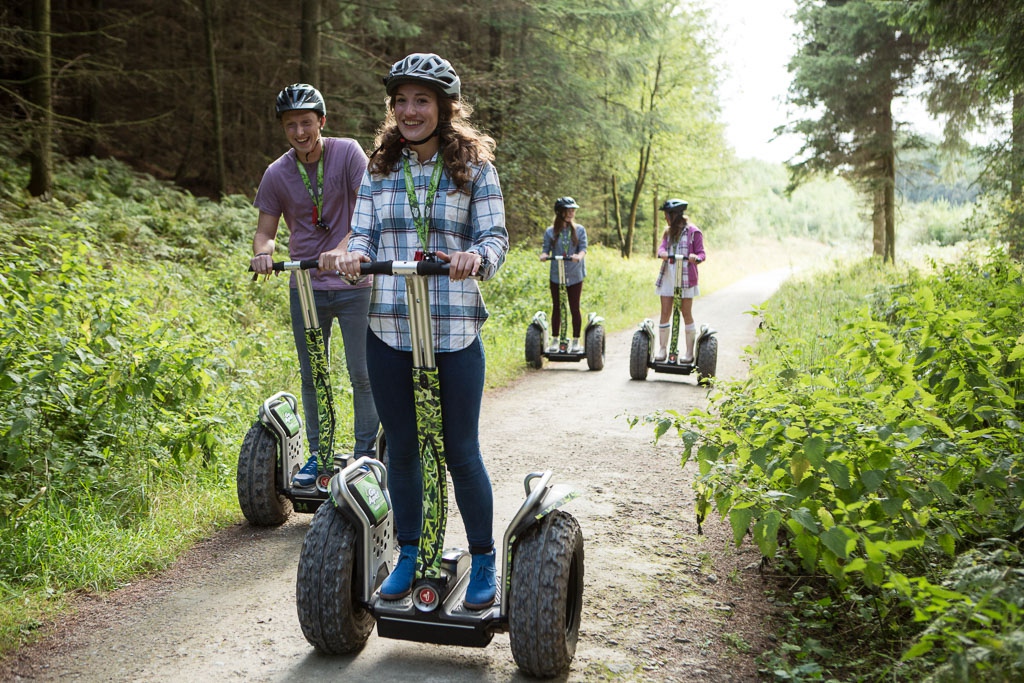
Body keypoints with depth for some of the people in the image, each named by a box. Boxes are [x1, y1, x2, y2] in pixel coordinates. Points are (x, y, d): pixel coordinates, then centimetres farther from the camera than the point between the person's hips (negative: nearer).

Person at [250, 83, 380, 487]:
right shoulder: (278, 173, -1)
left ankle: (365, 454, 15)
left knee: (363, 374, 0)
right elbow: (265, 230, 2)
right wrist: (263, 252, -22)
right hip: (306, 287, 3)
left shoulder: (347, 152, -9)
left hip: (353, 284, -3)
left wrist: (346, 246, -33)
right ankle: (317, 455, 22)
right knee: (312, 377, 10)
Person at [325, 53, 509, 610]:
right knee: (401, 447, 11)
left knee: (461, 451, 1)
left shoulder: (474, 167, 1)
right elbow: (364, 236, 7)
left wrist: (476, 257, -28)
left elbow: (495, 237, -5)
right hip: (388, 329, 3)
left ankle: (483, 560, 19)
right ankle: (408, 555, 27)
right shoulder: (379, 170, 10)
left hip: (455, 331, -3)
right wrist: (353, 255, -17)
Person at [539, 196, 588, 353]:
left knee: (575, 308, 3)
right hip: (556, 275, 1)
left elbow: (583, 248, -5)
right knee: (556, 308, 6)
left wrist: (579, 256, -27)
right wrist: (544, 255, -22)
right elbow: (546, 249, 1)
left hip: (575, 275, -1)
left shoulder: (579, 230, 3)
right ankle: (555, 340, 15)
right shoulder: (550, 232, 3)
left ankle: (576, 341, 13)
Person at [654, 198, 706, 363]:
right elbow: (662, 247, 2)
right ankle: (662, 350, 6)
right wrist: (662, 253, -21)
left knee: (686, 314, 0)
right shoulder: (668, 232, 17)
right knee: (665, 313, 1)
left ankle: (690, 352, 7)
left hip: (685, 278, -5)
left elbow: (701, 253, -3)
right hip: (668, 276, 5)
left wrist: (696, 257, -26)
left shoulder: (693, 232, 0)